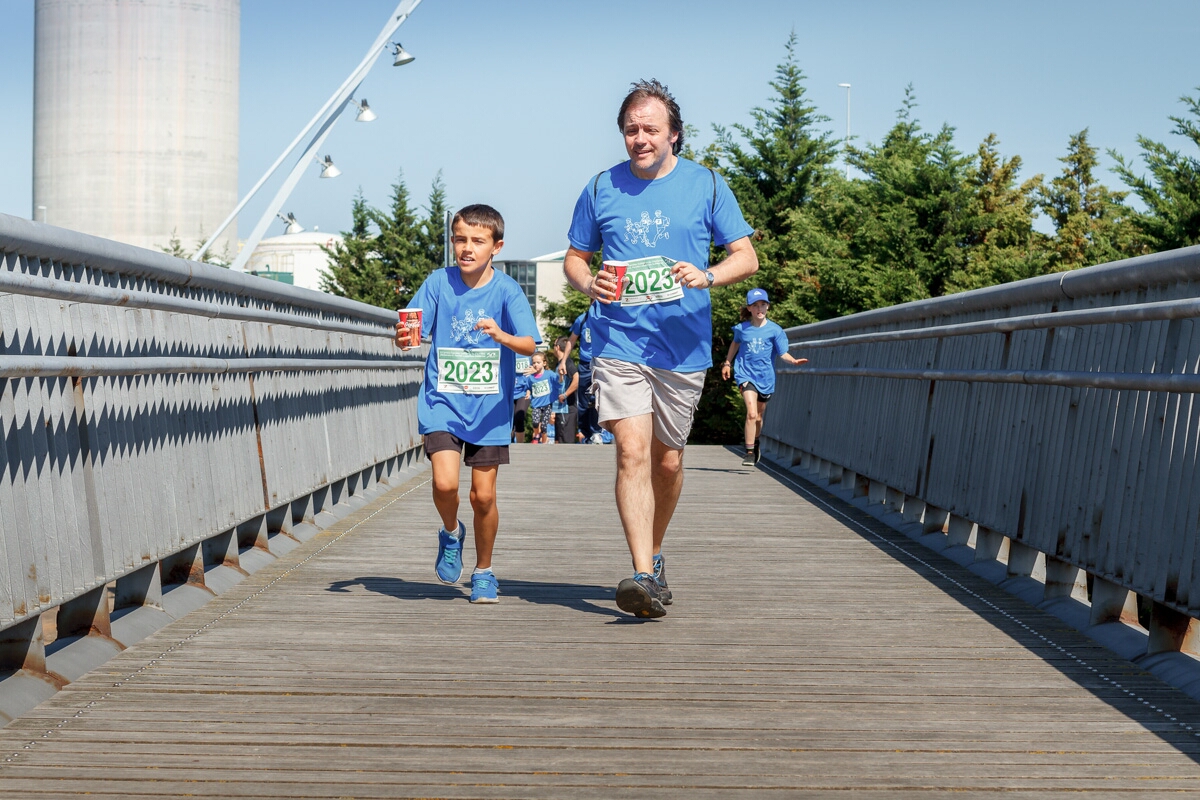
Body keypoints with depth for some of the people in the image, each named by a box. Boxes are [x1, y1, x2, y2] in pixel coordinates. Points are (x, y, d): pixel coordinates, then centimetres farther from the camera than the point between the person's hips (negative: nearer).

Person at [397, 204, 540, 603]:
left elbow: (530, 345, -16)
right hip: (442, 402, 1)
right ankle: (451, 534, 17)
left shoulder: (506, 289, -7)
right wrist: (404, 338, -26)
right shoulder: (438, 282, -1)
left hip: (489, 407, 0)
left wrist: (501, 335, -36)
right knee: (445, 483, -17)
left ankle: (484, 571, 25)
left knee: (483, 495, 1)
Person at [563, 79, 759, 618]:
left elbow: (747, 257, 3)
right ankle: (644, 576, -20)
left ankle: (654, 553, 35)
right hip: (618, 344, -1)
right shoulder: (601, 189, 6)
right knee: (632, 452, -16)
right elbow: (574, 259, 14)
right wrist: (589, 284, -9)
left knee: (667, 461, 12)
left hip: (683, 346, 1)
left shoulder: (706, 186, 4)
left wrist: (707, 276, -18)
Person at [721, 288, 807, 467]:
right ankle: (750, 452, -11)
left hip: (765, 377, 2)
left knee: (759, 416, 15)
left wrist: (794, 361, -25)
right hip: (746, 374, -2)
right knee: (751, 413, -20)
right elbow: (735, 343, 19)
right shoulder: (742, 329, -2)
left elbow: (783, 353, -6)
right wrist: (727, 363, 25)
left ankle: (755, 444, 42)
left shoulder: (775, 330, -4)